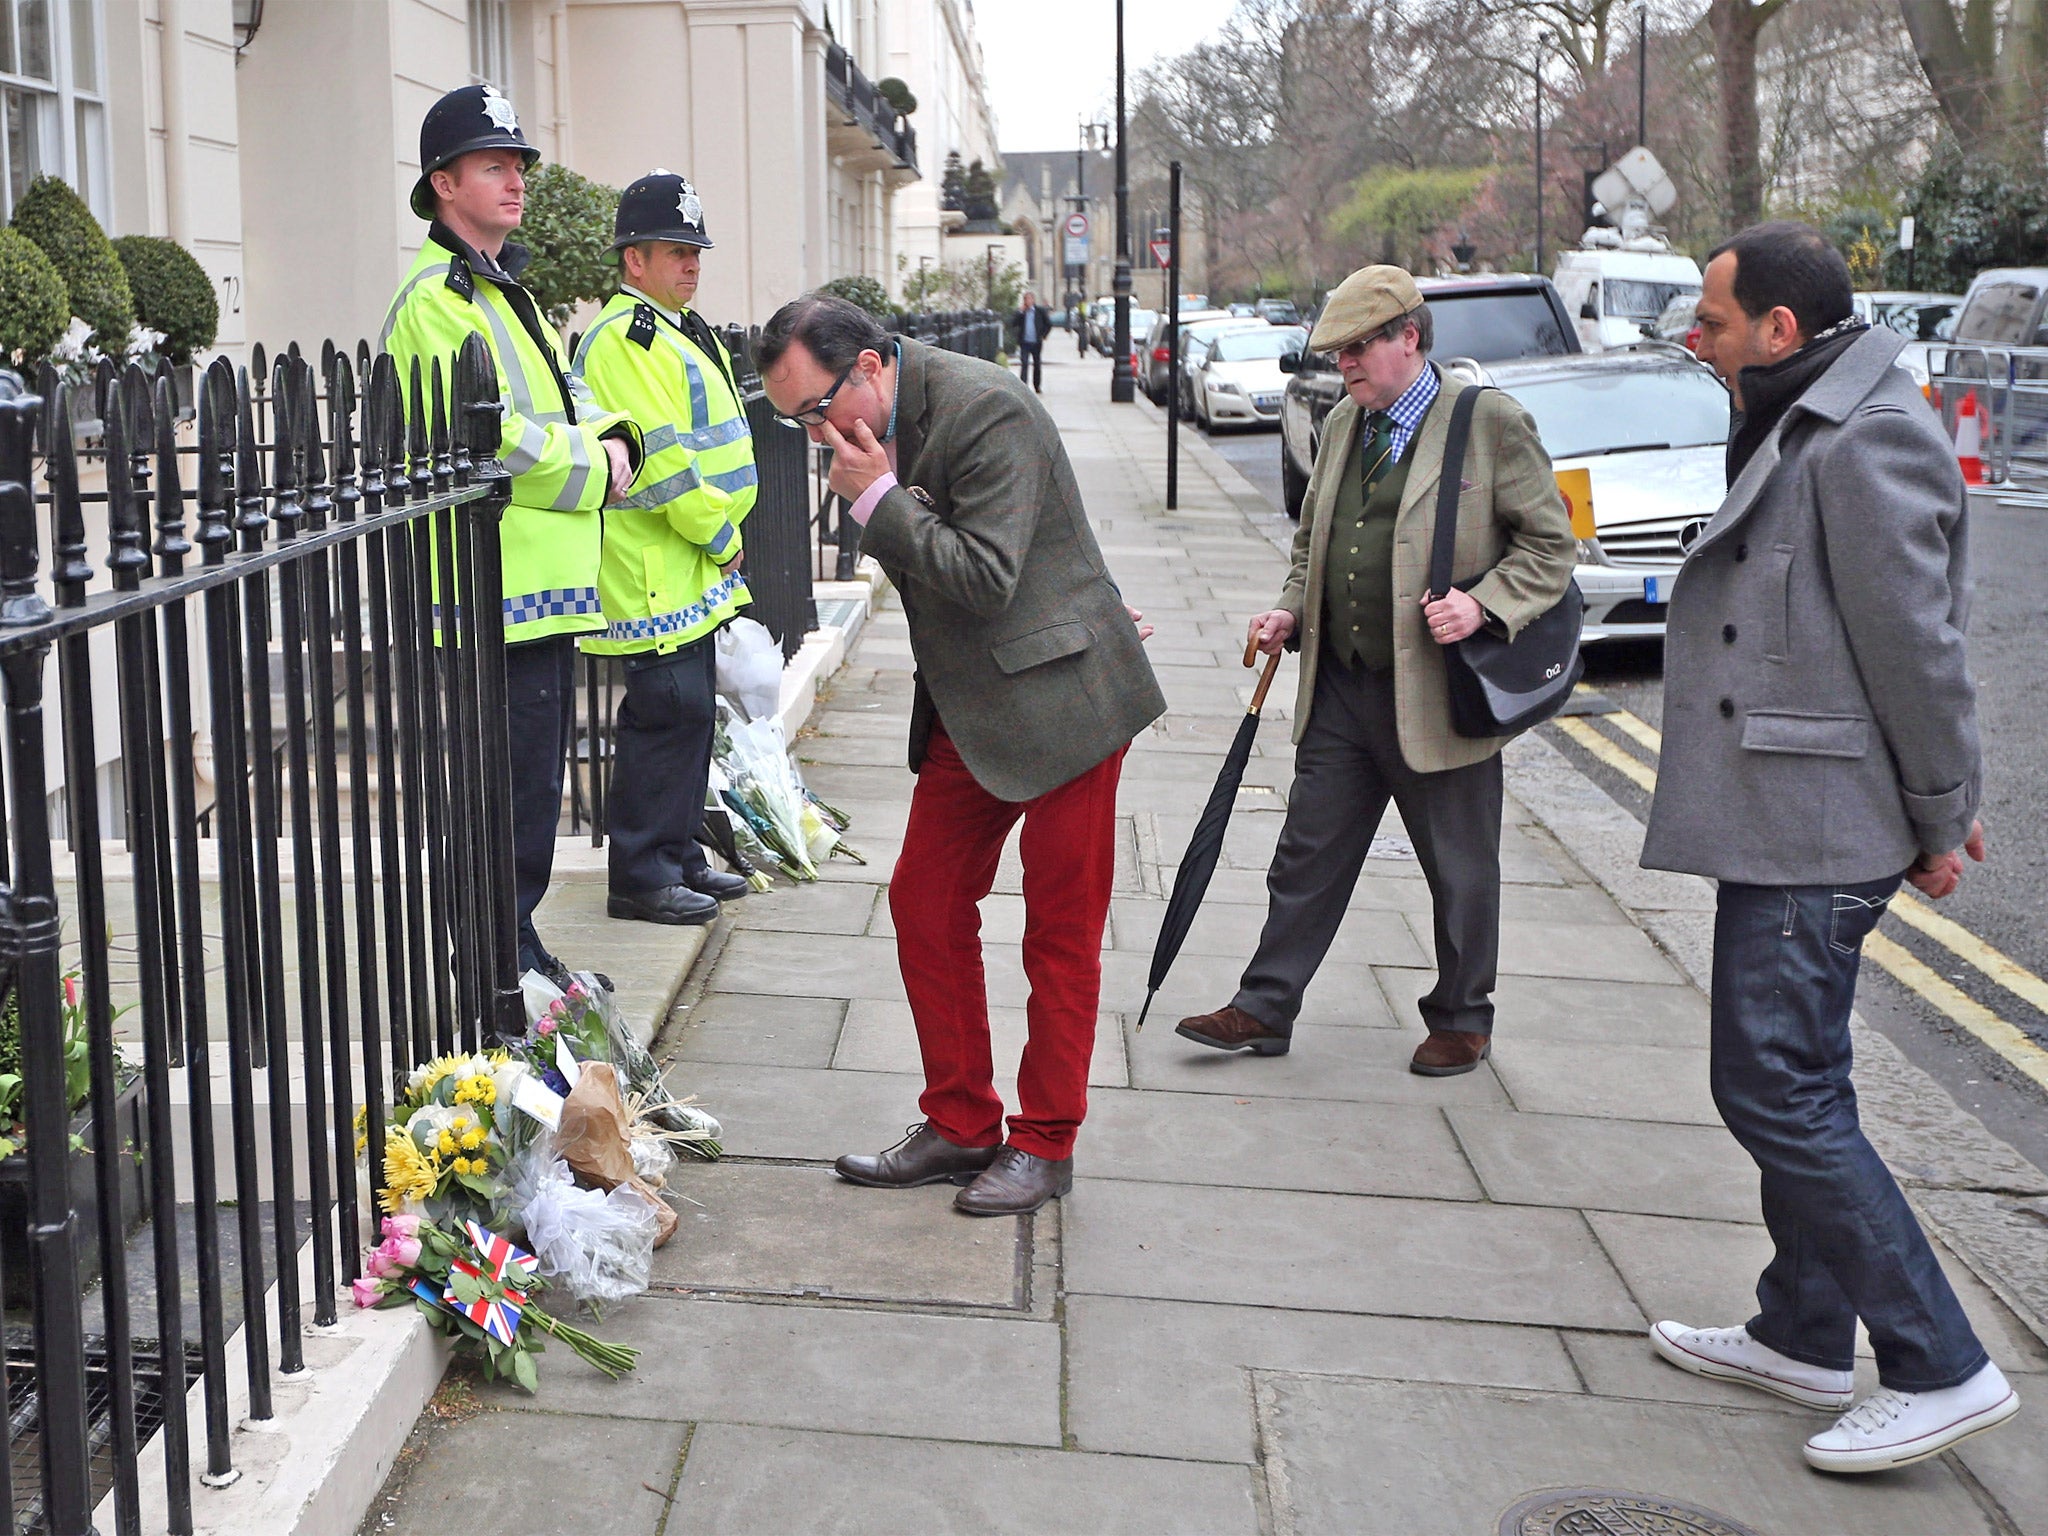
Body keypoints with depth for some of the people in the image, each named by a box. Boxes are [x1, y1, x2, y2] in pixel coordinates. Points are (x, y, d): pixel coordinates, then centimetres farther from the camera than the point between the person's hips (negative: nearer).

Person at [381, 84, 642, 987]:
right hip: (499, 583, -11)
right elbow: (491, 436, -22)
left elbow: (566, 392, 21)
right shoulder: (437, 297, -13)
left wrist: (610, 438, -1)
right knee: (515, 782, -6)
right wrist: (594, 472, -10)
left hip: (543, 583, 11)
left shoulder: (506, 290, 20)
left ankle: (515, 948, 27)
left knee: (534, 780, 17)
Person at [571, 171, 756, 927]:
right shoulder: (624, 339, -15)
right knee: (666, 712, -8)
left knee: (691, 709, 15)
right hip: (652, 573, -10)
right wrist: (719, 533, -12)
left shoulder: (684, 331, 19)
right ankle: (640, 878, 0)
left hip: (695, 568, 10)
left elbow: (721, 443, 22)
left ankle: (680, 856, 25)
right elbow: (660, 461, -21)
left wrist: (723, 532, 10)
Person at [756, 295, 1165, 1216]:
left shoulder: (986, 412, -21)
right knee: (924, 904, 7)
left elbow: (985, 576, -25)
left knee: (1059, 931, 2)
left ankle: (1043, 1145, 14)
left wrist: (879, 498, -22)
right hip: (966, 709, 8)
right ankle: (960, 1128, 19)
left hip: (1059, 699, -8)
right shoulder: (874, 428, 5)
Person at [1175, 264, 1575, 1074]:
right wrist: (1291, 611, 6)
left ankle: (1461, 1020, 26)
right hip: (1340, 688, 6)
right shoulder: (1343, 424, 12)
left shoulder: (1491, 423, -8)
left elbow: (1551, 546, -6)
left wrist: (1482, 605, -20)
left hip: (1438, 695, -5)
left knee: (1460, 871, 9)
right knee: (1308, 855, 10)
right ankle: (1265, 1008, 20)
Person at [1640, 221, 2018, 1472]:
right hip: (1788, 823, 11)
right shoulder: (1805, 432, 16)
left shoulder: (1868, 443, -18)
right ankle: (1805, 1337, 30)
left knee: (1775, 1090, -8)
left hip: (1815, 834, -11)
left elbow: (1918, 647, -18)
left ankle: (1940, 1369, 1)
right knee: (1797, 1086, 17)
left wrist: (1941, 820, -10)